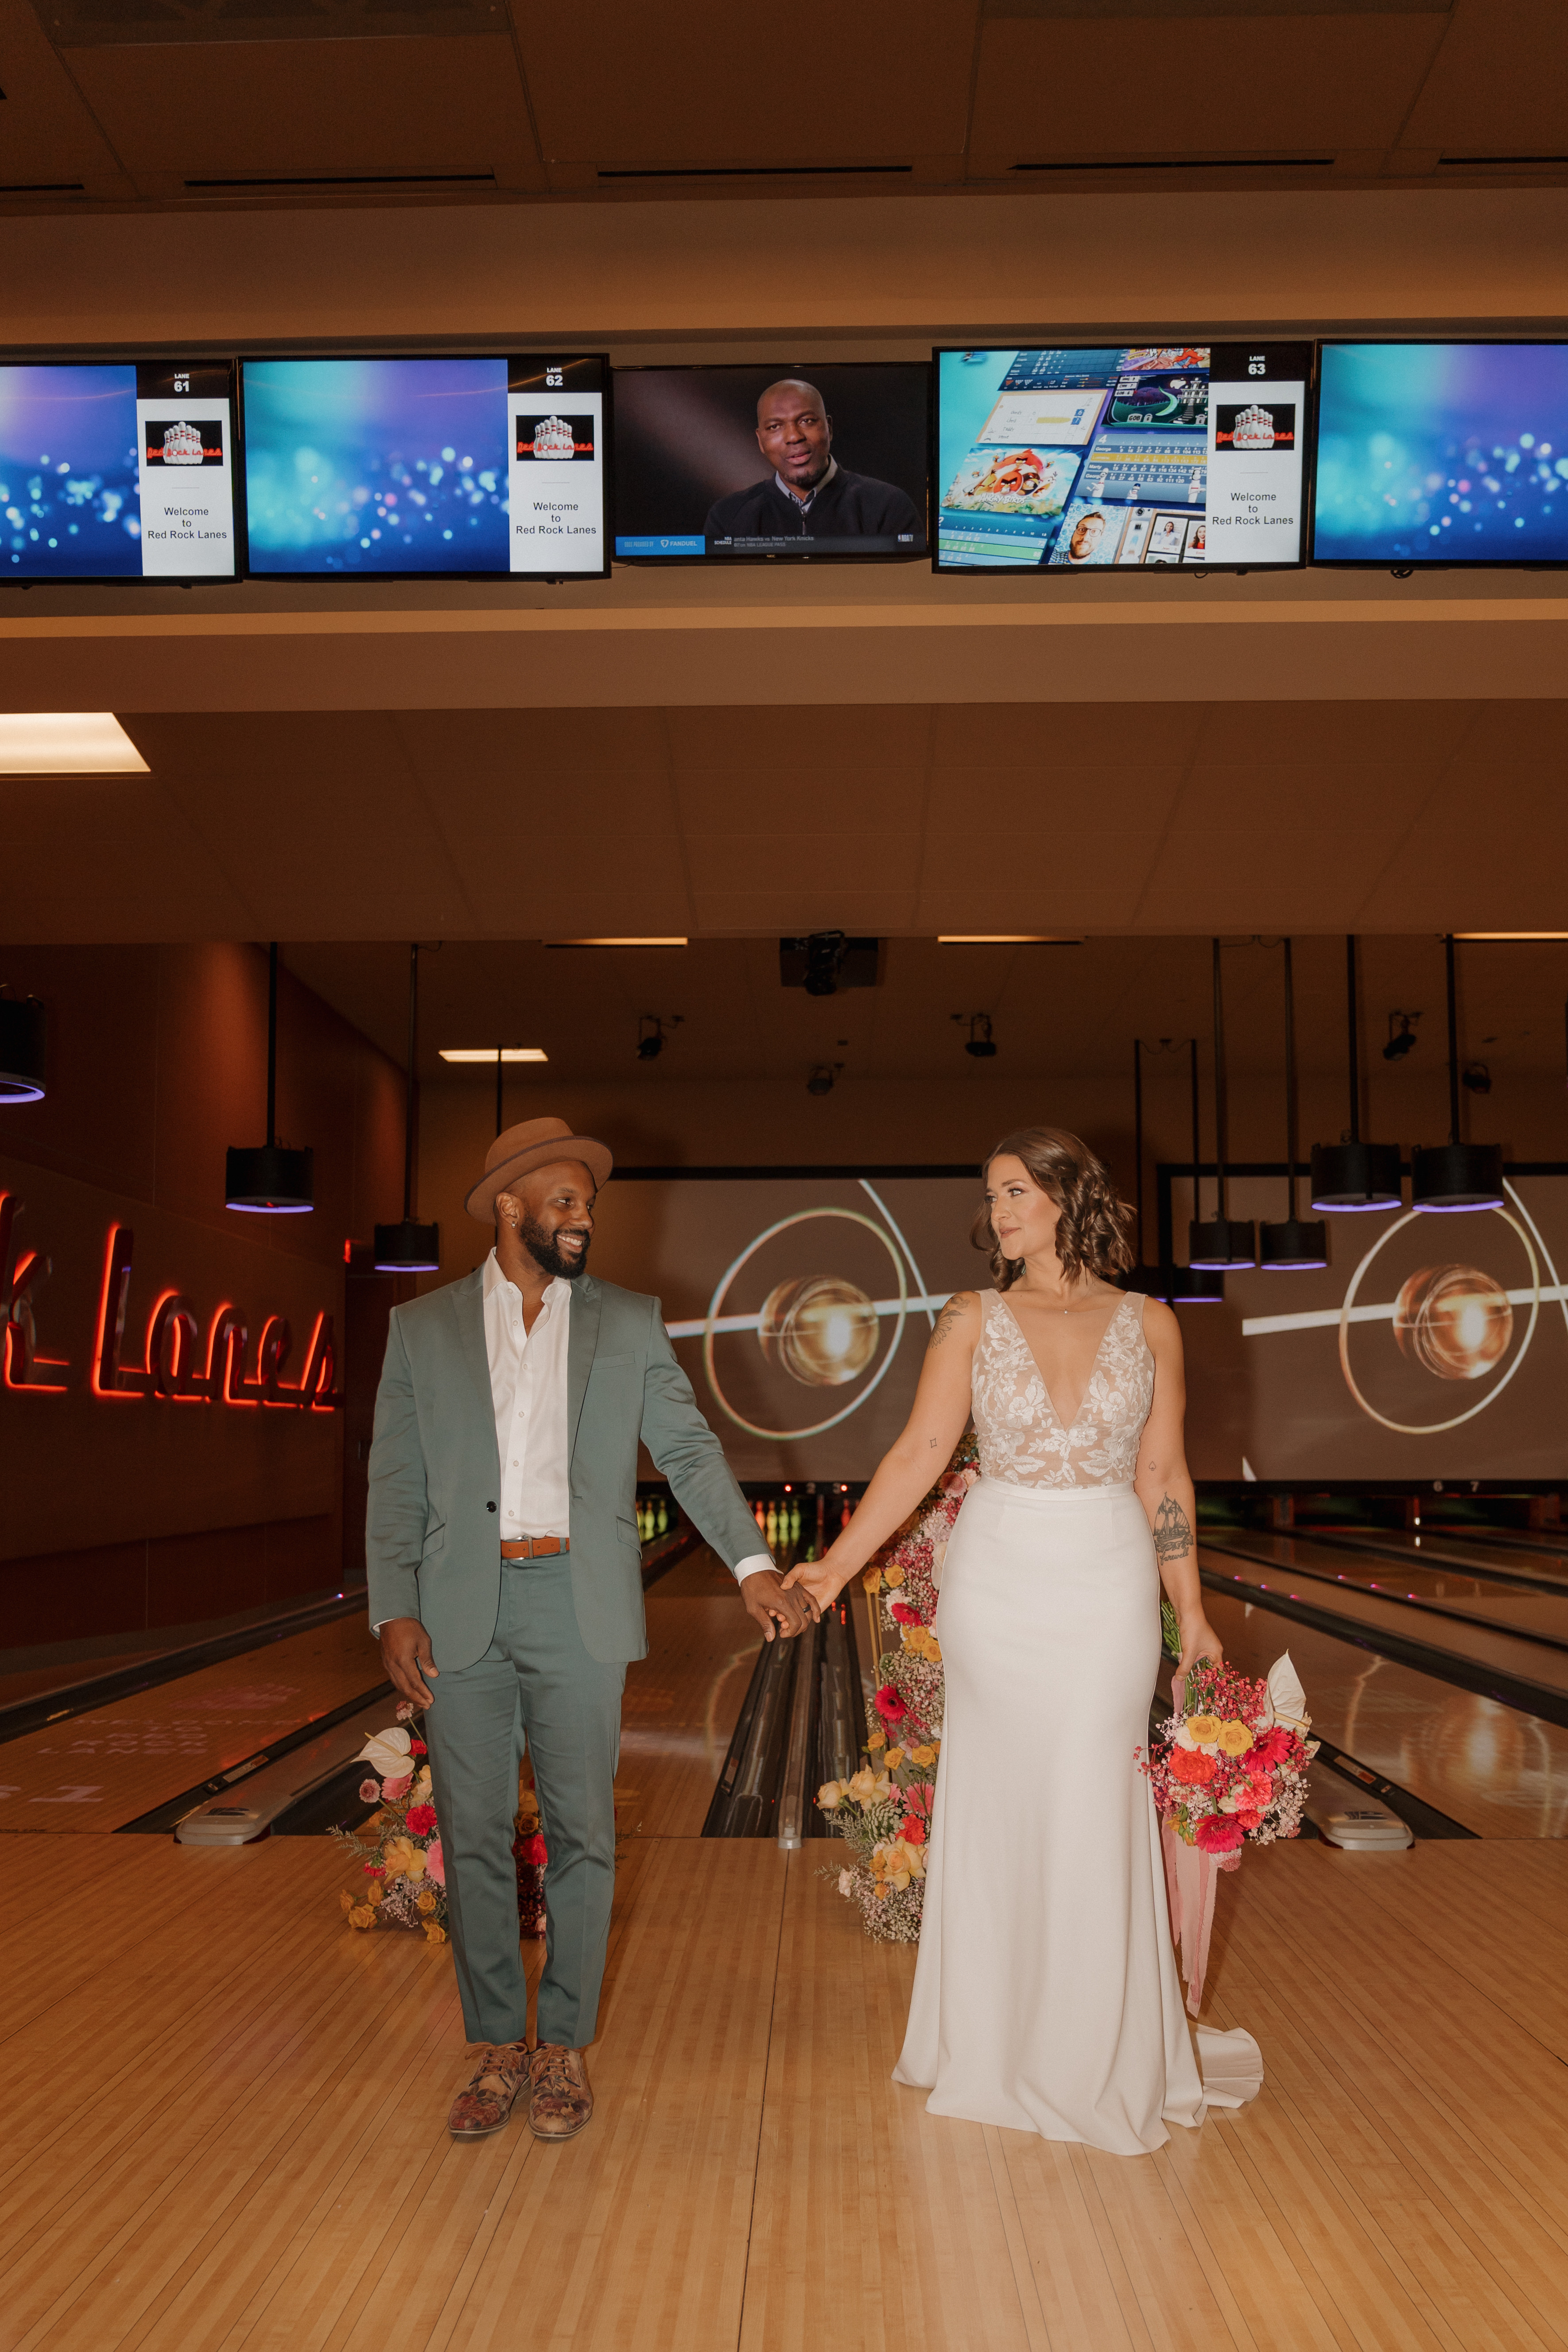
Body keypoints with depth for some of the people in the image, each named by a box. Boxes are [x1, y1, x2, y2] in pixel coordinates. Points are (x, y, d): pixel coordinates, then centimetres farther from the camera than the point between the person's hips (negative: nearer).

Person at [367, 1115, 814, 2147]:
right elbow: (397, 1483, 4)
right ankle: (500, 2048, 23)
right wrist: (395, 1611, -5)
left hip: (578, 1609, 0)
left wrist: (753, 1565, -8)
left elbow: (691, 1451, 2)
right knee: (474, 1840, 8)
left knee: (582, 1834, 6)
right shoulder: (423, 1328, 6)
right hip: (461, 1610, 1)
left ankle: (566, 2047, 22)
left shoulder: (631, 1325, 6)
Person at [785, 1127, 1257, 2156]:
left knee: (1095, 1814, 4)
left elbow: (1164, 1476, 5)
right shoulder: (973, 1319, 0)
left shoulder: (1147, 1324, 1)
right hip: (997, 1580, 0)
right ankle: (998, 2046, 26)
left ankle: (1102, 2058, 23)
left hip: (1109, 1585, 0)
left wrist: (1193, 1614, 5)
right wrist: (837, 1567, -7)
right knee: (998, 1810, 8)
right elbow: (917, 1456, -1)